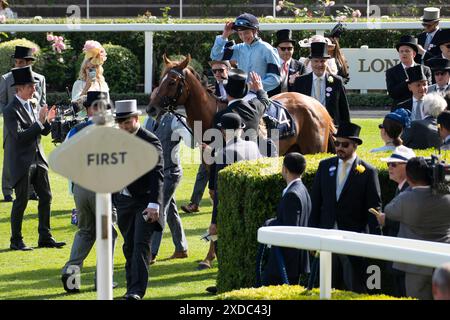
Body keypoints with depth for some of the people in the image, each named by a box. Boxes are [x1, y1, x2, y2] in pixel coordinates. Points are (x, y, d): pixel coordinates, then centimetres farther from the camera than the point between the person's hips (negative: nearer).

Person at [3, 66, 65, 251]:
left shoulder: (34, 105, 10)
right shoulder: (11, 110, -14)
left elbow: (43, 132, 15)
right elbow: (19, 136, -22)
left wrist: (48, 120, -5)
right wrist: (40, 122, -22)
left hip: (38, 159, 7)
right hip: (21, 161, -7)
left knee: (46, 197, 6)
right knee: (21, 201, -2)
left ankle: (45, 237, 14)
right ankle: (16, 241, 8)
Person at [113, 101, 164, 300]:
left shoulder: (150, 141, -11)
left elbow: (157, 175, -15)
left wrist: (154, 204, -23)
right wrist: (111, 202, 13)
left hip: (145, 201, -6)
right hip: (123, 200, 6)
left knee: (141, 245, -12)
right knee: (129, 247, 10)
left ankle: (136, 291, -17)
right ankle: (132, 287, 18)